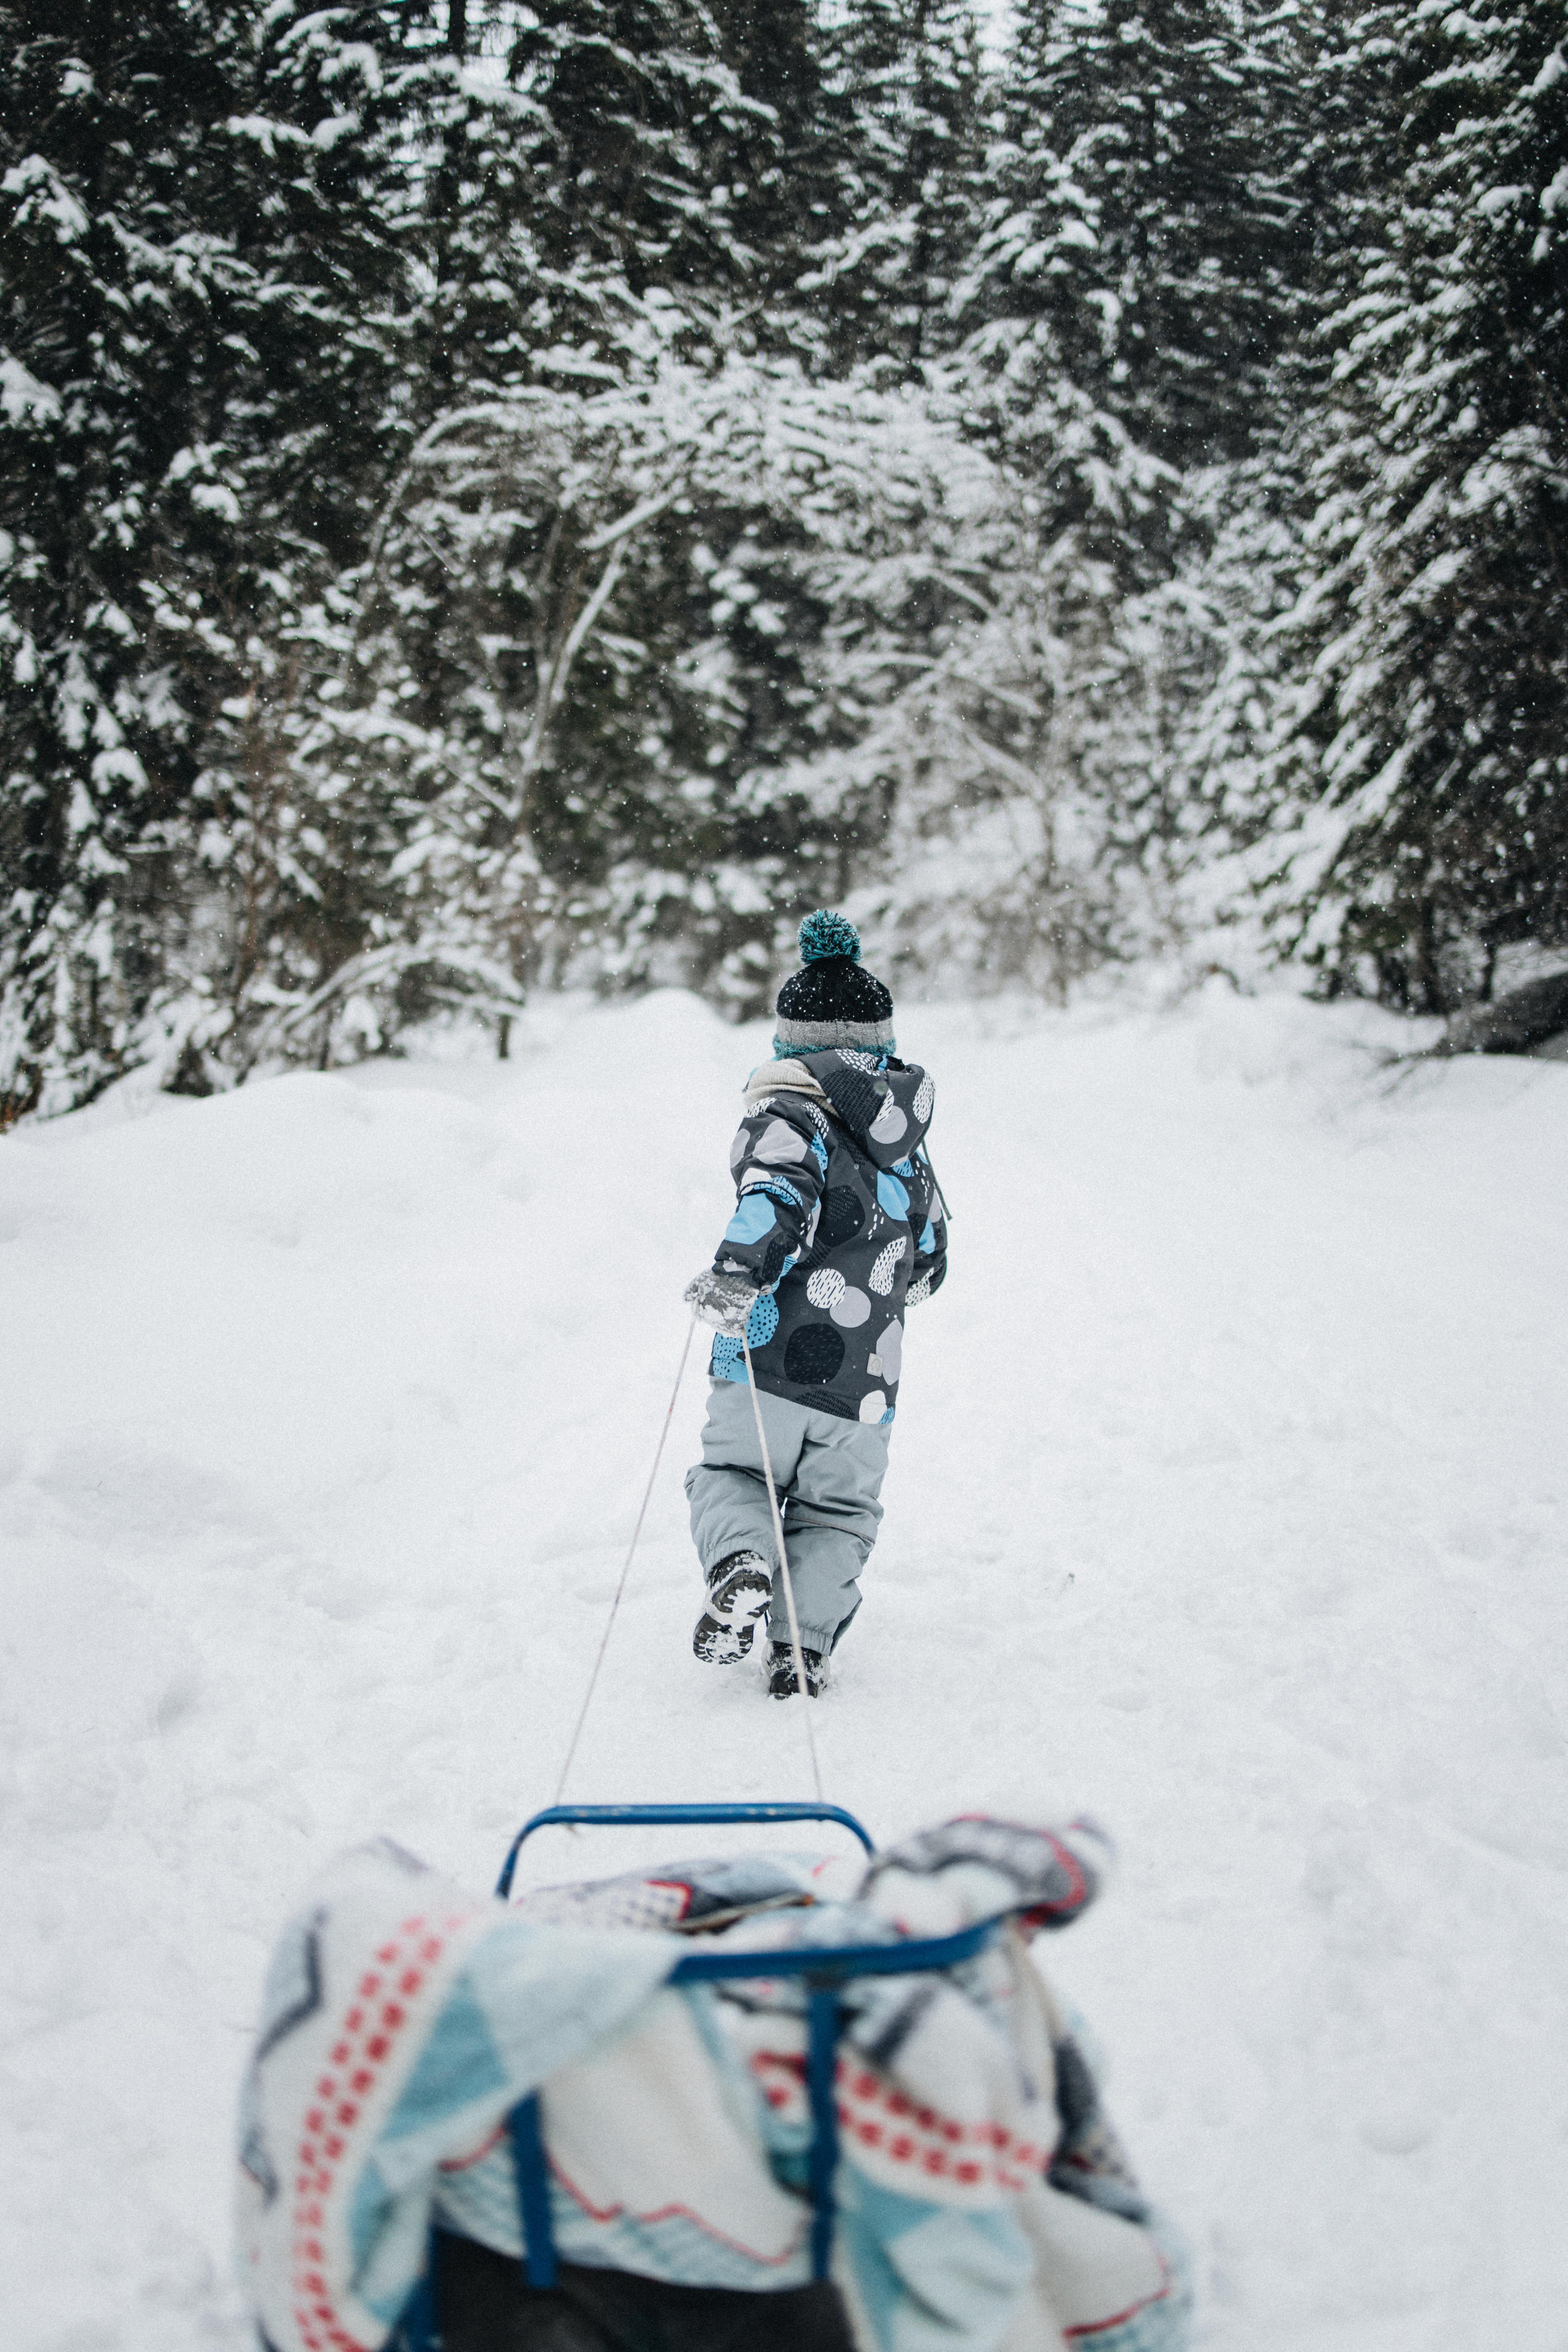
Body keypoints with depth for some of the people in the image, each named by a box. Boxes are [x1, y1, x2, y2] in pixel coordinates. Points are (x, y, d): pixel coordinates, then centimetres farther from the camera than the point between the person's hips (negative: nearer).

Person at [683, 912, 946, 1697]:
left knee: (730, 1472, 13)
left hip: (772, 1358, -4)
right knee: (837, 1511, 16)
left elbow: (782, 1196, -25)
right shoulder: (907, 1146, 16)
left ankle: (740, 1564, -18)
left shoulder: (789, 1114, -4)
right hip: (865, 1379, 4)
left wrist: (734, 1281, -27)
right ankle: (807, 1635, -4)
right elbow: (927, 1265, 22)